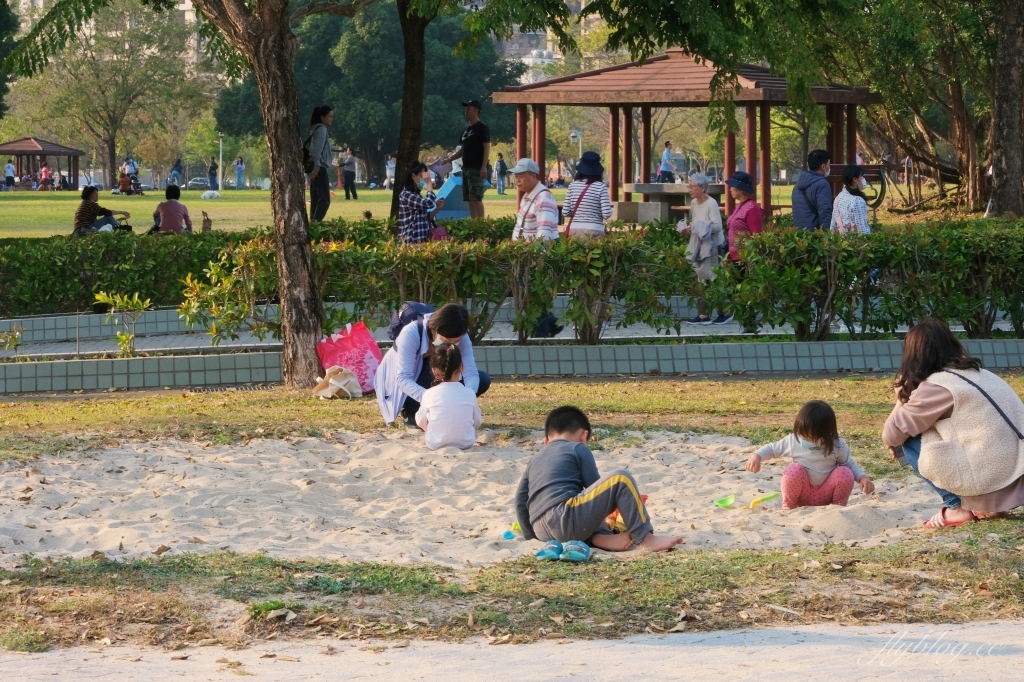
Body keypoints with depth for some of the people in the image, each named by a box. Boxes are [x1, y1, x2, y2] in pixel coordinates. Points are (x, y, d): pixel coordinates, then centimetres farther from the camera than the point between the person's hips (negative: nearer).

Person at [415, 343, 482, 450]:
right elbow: (477, 423, 7)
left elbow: (420, 422, 5)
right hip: (466, 444, 2)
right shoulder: (469, 394, -6)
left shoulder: (429, 394, -10)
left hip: (435, 445, -2)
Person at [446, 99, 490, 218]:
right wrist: (448, 159, 13)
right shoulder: (466, 130, 18)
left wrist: (484, 167, -21)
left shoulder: (482, 128, -7)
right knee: (469, 199, 6)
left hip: (477, 169, -9)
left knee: (476, 198, -13)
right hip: (466, 168, 9)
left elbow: (487, 148, -13)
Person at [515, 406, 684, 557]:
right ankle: (645, 538, -5)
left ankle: (601, 537, 3)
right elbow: (595, 486, 14)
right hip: (567, 518, -7)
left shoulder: (534, 461, 30)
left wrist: (530, 536, 35)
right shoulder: (578, 449, 13)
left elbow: (520, 501, 25)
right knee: (620, 478, 0)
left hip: (542, 532, 7)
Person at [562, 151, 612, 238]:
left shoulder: (573, 185, 1)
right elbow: (606, 214, -10)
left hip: (575, 230, 3)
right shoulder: (600, 187, -6)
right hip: (594, 230, -3)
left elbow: (565, 212, 2)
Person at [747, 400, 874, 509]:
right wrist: (757, 456, -17)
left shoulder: (837, 446, -11)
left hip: (825, 496, 0)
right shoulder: (793, 441, -11)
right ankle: (788, 507, -6)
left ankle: (838, 505, 1)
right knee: (795, 470, -30)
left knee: (845, 473, -25)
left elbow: (850, 464, 2)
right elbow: (772, 449, 3)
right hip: (803, 496, 0)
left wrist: (863, 477, -16)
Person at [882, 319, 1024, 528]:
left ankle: (957, 507, 2)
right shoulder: (976, 373, 17)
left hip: (991, 479, -8)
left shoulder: (938, 386, -7)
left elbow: (894, 433, -2)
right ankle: (987, 506, 13)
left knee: (910, 441, 6)